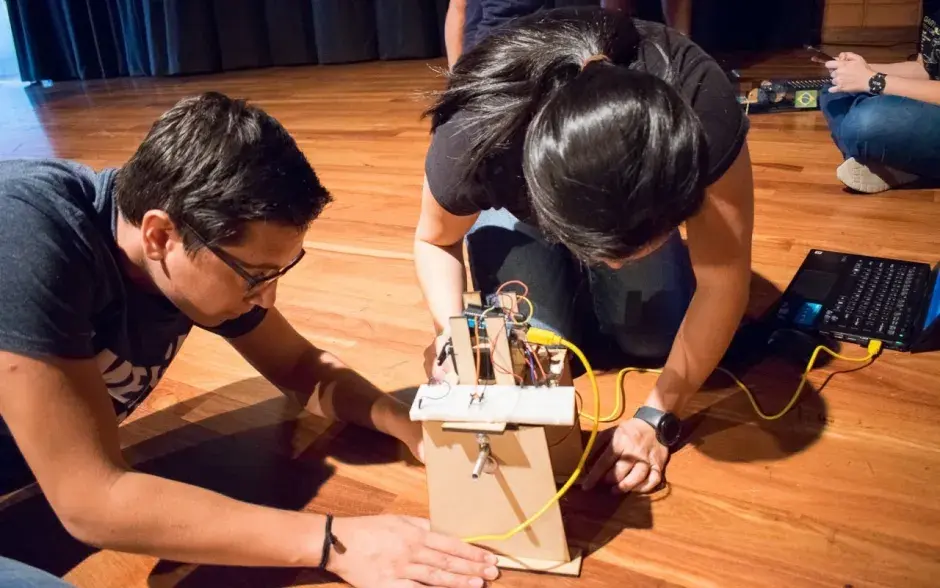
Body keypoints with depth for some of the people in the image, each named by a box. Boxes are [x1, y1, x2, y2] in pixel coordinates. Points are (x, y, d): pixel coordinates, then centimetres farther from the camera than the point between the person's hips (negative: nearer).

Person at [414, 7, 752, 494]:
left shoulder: (707, 112, -41)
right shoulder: (471, 142, -41)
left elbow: (723, 280, -28)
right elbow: (435, 240, -17)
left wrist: (658, 416, -29)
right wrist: (452, 333, -35)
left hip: (639, 193, 1)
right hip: (517, 202, 0)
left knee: (654, 340, -8)